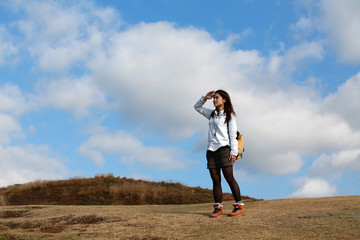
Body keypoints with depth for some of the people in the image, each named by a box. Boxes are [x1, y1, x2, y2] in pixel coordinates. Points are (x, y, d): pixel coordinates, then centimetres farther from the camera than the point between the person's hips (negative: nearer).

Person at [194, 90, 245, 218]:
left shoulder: (229, 115, 4)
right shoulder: (211, 114, 19)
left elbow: (233, 135, -2)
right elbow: (197, 107, 31)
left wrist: (233, 152, -10)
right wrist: (205, 98, 13)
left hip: (223, 148, -5)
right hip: (211, 150, 5)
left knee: (229, 178, -10)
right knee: (215, 180, 1)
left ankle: (239, 206, -7)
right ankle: (218, 207, 0)